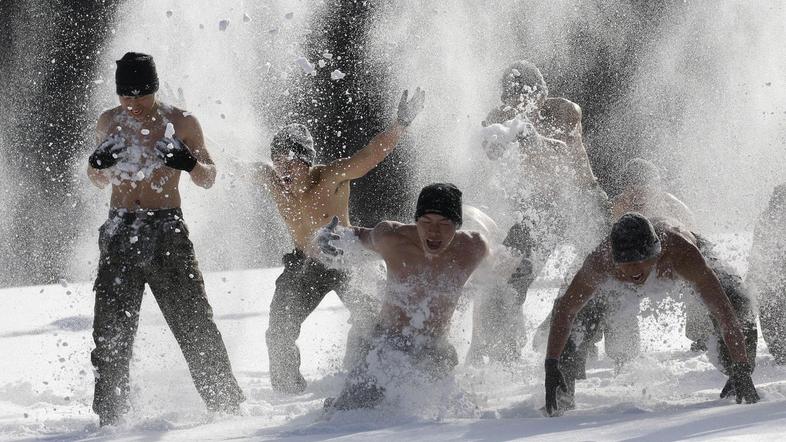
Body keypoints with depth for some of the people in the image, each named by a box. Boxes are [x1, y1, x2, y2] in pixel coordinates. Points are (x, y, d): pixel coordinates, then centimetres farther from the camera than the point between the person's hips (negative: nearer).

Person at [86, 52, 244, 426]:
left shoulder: (181, 123, 1)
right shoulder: (110, 122, 9)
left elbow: (208, 179, 7)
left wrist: (189, 162, -16)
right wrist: (97, 163, -3)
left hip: (166, 228, -3)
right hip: (121, 232, 3)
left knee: (193, 321, -5)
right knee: (111, 327, 1)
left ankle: (226, 404, 2)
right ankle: (109, 415, 8)